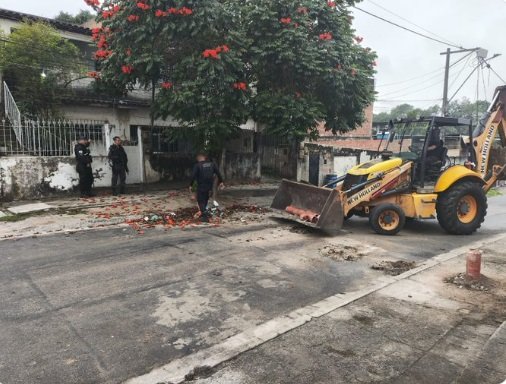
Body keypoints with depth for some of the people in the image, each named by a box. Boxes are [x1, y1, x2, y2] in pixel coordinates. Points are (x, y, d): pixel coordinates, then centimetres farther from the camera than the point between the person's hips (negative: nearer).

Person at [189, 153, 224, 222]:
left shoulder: (197, 165, -9)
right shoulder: (212, 164, 5)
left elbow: (193, 176, -14)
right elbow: (218, 173, 6)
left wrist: (190, 185, -6)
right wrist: (221, 182, 14)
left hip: (201, 186, -5)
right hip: (209, 186, 5)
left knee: (200, 201, 5)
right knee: (205, 199, 22)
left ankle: (205, 216, -5)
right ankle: (204, 213, 30)